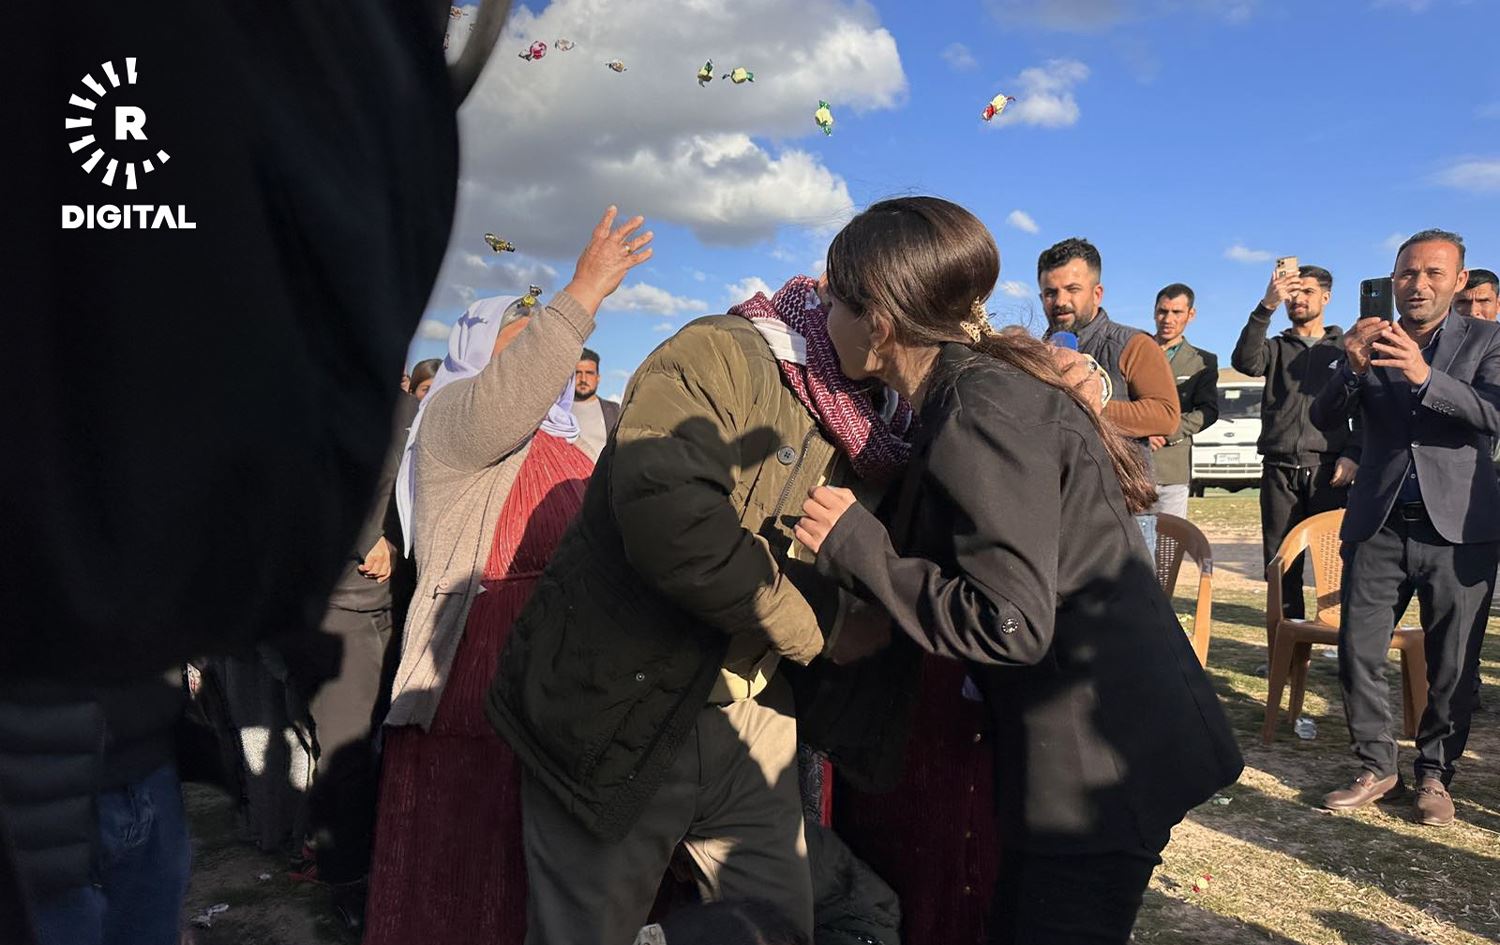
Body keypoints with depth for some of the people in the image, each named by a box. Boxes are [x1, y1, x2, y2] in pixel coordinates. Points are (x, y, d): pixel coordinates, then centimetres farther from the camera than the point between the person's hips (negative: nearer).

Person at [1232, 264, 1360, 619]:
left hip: (1327, 469, -1)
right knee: (1280, 558, 2)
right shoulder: (1276, 348, 15)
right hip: (1279, 470, 1)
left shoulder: (1346, 349, 15)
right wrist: (1266, 307, -20)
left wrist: (1353, 455, -4)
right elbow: (1244, 361, -10)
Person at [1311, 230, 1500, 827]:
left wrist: (1425, 376, -26)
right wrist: (1352, 369, -21)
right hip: (1379, 527, 1)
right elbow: (1323, 416, -1)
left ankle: (1435, 775, 22)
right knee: (1357, 654, 0)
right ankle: (1376, 767, 15)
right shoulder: (1373, 343, 9)